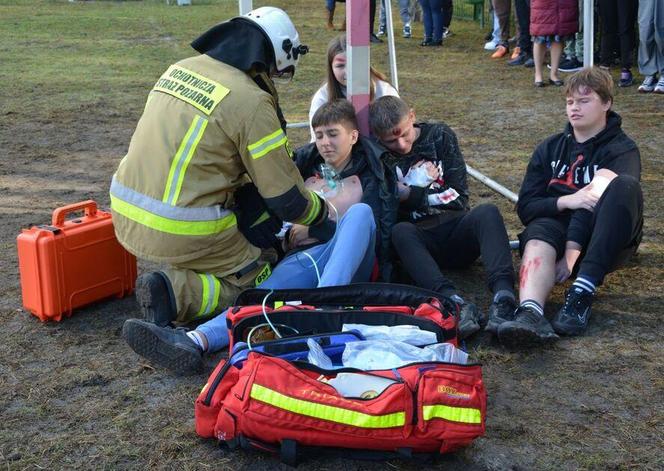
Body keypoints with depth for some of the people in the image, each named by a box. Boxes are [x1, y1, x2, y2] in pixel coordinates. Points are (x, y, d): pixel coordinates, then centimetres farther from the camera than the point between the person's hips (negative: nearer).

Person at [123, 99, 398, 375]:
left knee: (360, 211, -32)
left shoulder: (370, 177, 15)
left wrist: (312, 230, -2)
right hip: (303, 257, 2)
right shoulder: (306, 164, 27)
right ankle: (196, 341, -58)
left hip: (348, 265, -2)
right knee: (269, 292, -31)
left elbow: (378, 231, 2)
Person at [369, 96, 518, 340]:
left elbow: (458, 195, 1)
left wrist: (411, 195, -6)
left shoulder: (439, 135, 7)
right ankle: (453, 301, -56)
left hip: (457, 230, 1)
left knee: (487, 212, -29)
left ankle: (503, 293, -53)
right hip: (420, 238, -1)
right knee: (399, 231, -34)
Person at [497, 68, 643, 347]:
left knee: (624, 185, -31)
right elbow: (525, 208, 7)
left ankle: (582, 292, -44)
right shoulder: (550, 149, 16)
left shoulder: (622, 150, 4)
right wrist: (565, 201, -16)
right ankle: (530, 313, -63)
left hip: (607, 241, -2)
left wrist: (572, 253, -25)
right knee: (538, 237, -33)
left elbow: (620, 198, -12)